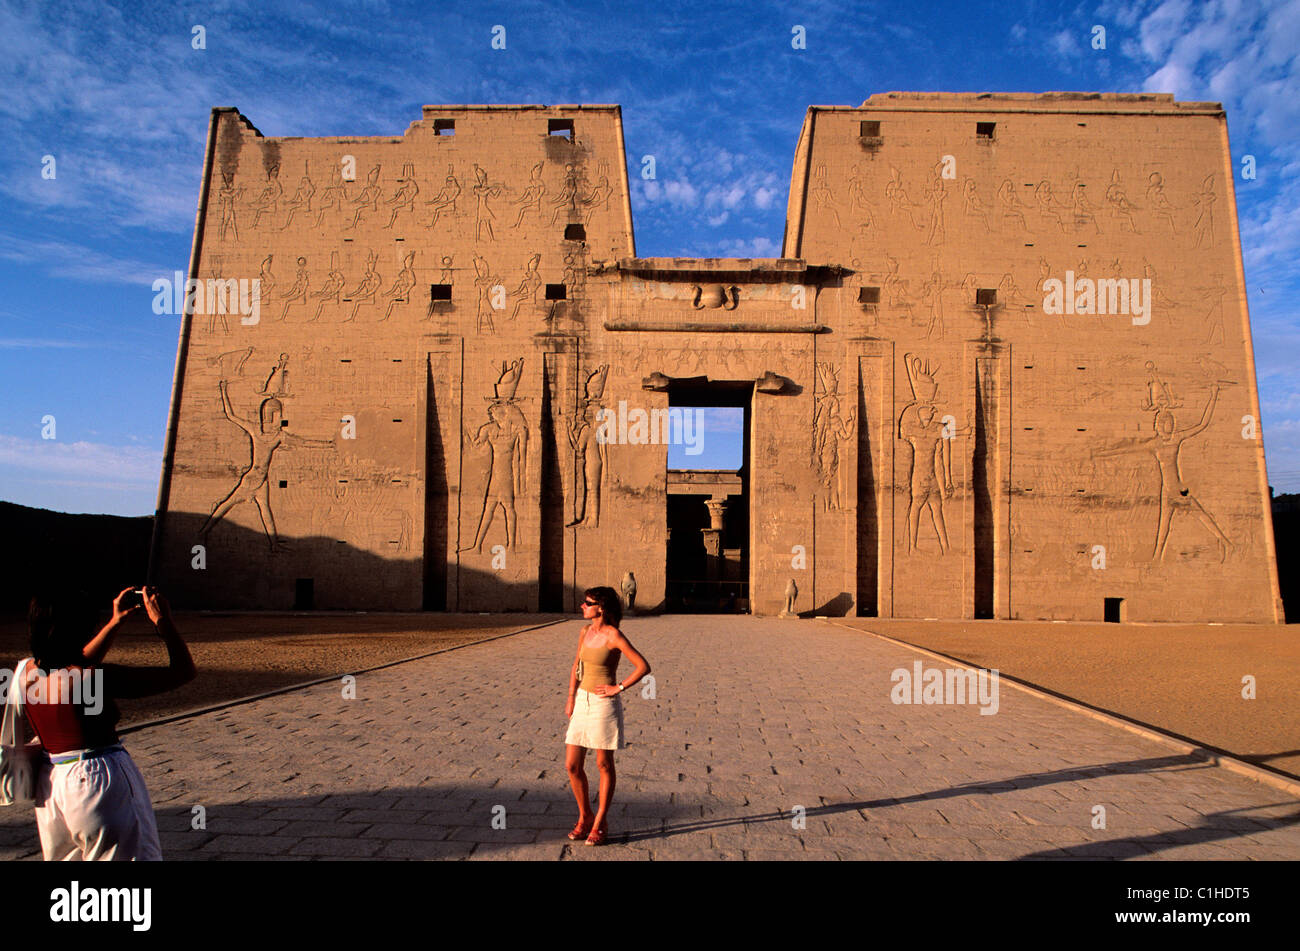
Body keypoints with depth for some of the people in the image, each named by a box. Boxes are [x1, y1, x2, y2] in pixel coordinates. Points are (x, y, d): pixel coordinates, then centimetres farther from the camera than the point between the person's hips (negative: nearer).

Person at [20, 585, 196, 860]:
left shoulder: (28, 672, 0)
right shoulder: (96, 679, -22)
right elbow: (182, 672, -18)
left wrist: (116, 622, 23)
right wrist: (163, 621, -9)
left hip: (50, 784, 8)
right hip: (101, 781, -7)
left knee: (65, 857, 22)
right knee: (127, 854, 3)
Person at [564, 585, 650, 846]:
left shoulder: (614, 636, -15)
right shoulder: (586, 632, 6)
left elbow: (643, 666, -17)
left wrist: (618, 688, -13)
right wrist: (571, 697, 10)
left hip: (604, 705, -7)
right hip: (582, 702, 7)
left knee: (604, 765, 6)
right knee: (572, 765, 7)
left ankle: (600, 823, 19)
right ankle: (585, 817, 26)